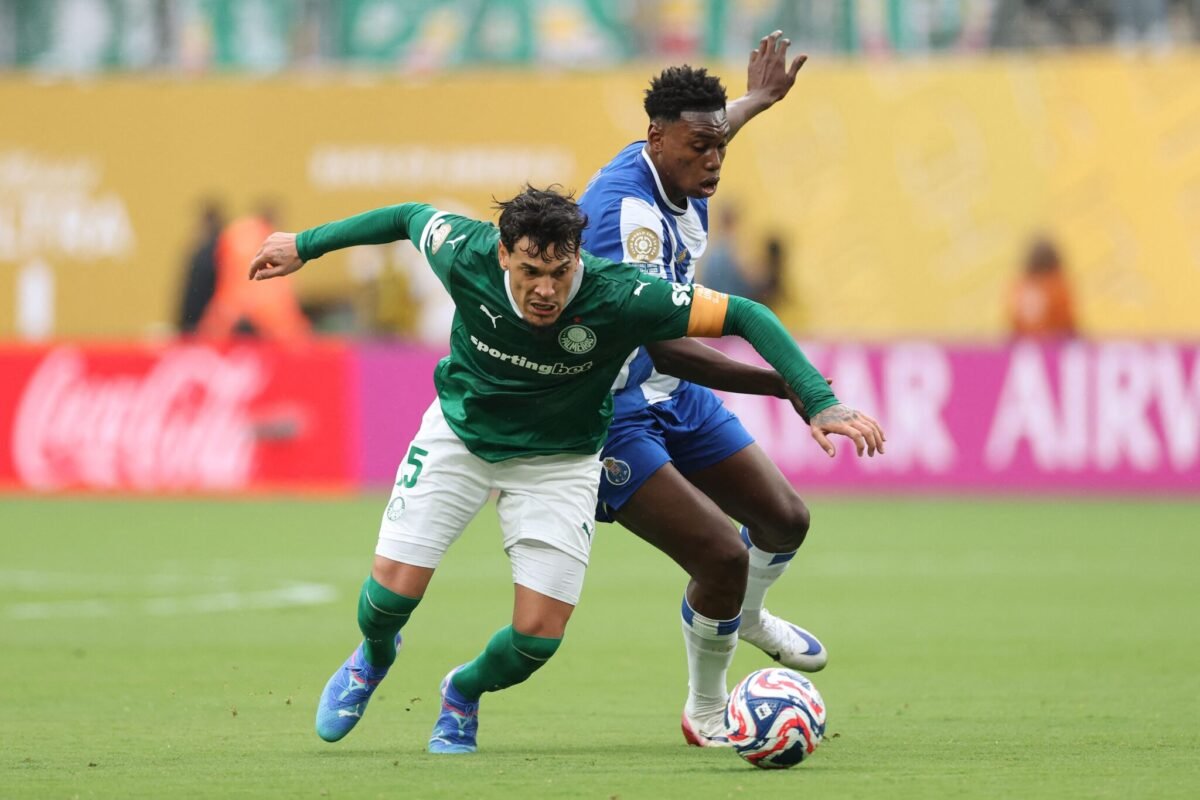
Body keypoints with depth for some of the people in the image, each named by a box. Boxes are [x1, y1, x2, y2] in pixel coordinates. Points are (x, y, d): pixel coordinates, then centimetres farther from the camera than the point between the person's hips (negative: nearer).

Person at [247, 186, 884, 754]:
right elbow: (411, 217, -5)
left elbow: (744, 316, -30)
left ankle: (465, 693, 29)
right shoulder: (466, 257, -28)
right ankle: (373, 658, 32)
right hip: (460, 434, 1)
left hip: (558, 461, -1)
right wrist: (305, 245, 7)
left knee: (539, 634, -7)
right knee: (394, 590, -8)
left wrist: (820, 402, -37)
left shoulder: (618, 297, -35)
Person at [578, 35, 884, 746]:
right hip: (608, 414, -9)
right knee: (723, 555, -18)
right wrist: (792, 388, -50)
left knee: (785, 520, 12)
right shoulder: (628, 212, -33)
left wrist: (755, 102, 41)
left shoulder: (679, 177, -3)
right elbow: (666, 347, -44)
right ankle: (706, 712, 7)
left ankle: (747, 616, 48)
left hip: (674, 396, 9)